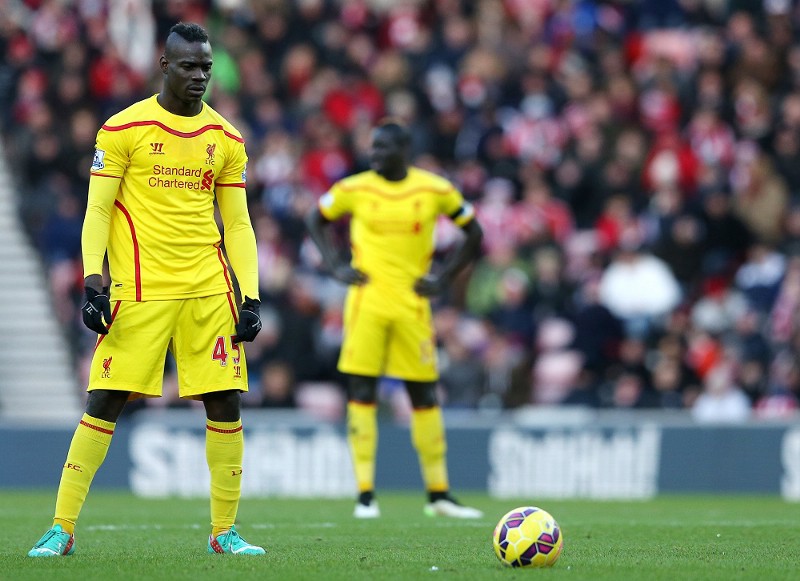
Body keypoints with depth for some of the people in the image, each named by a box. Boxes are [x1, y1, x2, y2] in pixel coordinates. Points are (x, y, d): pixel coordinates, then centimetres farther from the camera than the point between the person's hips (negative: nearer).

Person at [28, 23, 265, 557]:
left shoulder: (226, 140, 10)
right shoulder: (124, 129, -1)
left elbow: (237, 223, 13)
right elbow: (97, 210, -1)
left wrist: (251, 297, 4)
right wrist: (94, 282, -12)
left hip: (209, 290, 3)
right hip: (139, 290, -3)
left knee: (225, 404, -1)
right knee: (104, 402, -6)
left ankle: (225, 531, 10)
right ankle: (62, 528, -1)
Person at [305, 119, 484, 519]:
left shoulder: (435, 191, 1)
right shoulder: (354, 189, 1)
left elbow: (473, 234, 12)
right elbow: (316, 220, 17)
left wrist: (442, 278, 3)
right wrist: (337, 267, 4)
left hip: (411, 304, 1)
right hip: (366, 302, -1)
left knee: (424, 396, 6)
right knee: (361, 393, -6)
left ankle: (439, 494, 15)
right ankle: (365, 495, -3)